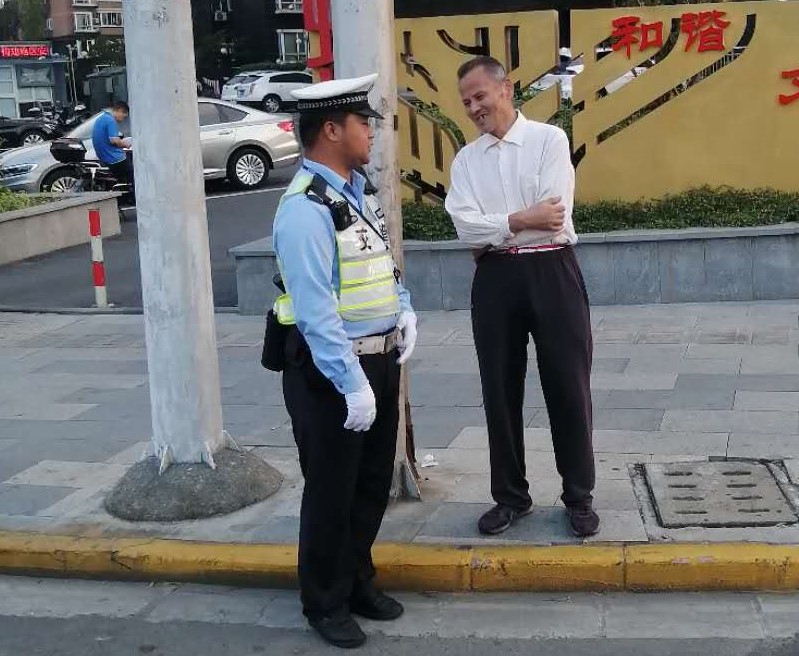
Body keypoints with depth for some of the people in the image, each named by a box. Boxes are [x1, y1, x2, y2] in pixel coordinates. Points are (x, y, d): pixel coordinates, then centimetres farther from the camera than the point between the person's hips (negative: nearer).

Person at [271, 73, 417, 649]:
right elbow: (317, 309, -26)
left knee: (374, 482, 20)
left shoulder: (359, 191, 9)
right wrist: (352, 384, -26)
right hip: (329, 370, -9)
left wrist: (405, 312, 4)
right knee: (331, 491, 7)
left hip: (380, 360, 9)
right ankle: (325, 603, 26)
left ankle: (358, 581, 39)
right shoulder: (306, 208, -21)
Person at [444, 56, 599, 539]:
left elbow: (554, 217, -13)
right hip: (495, 279, 4)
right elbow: (466, 226, -5)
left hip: (551, 272, -3)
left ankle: (579, 496, 20)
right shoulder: (466, 160, 10)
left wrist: (493, 231, -6)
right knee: (500, 390, 10)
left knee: (569, 387, 4)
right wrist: (522, 219, -14)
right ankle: (511, 495, 25)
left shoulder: (549, 139, -1)